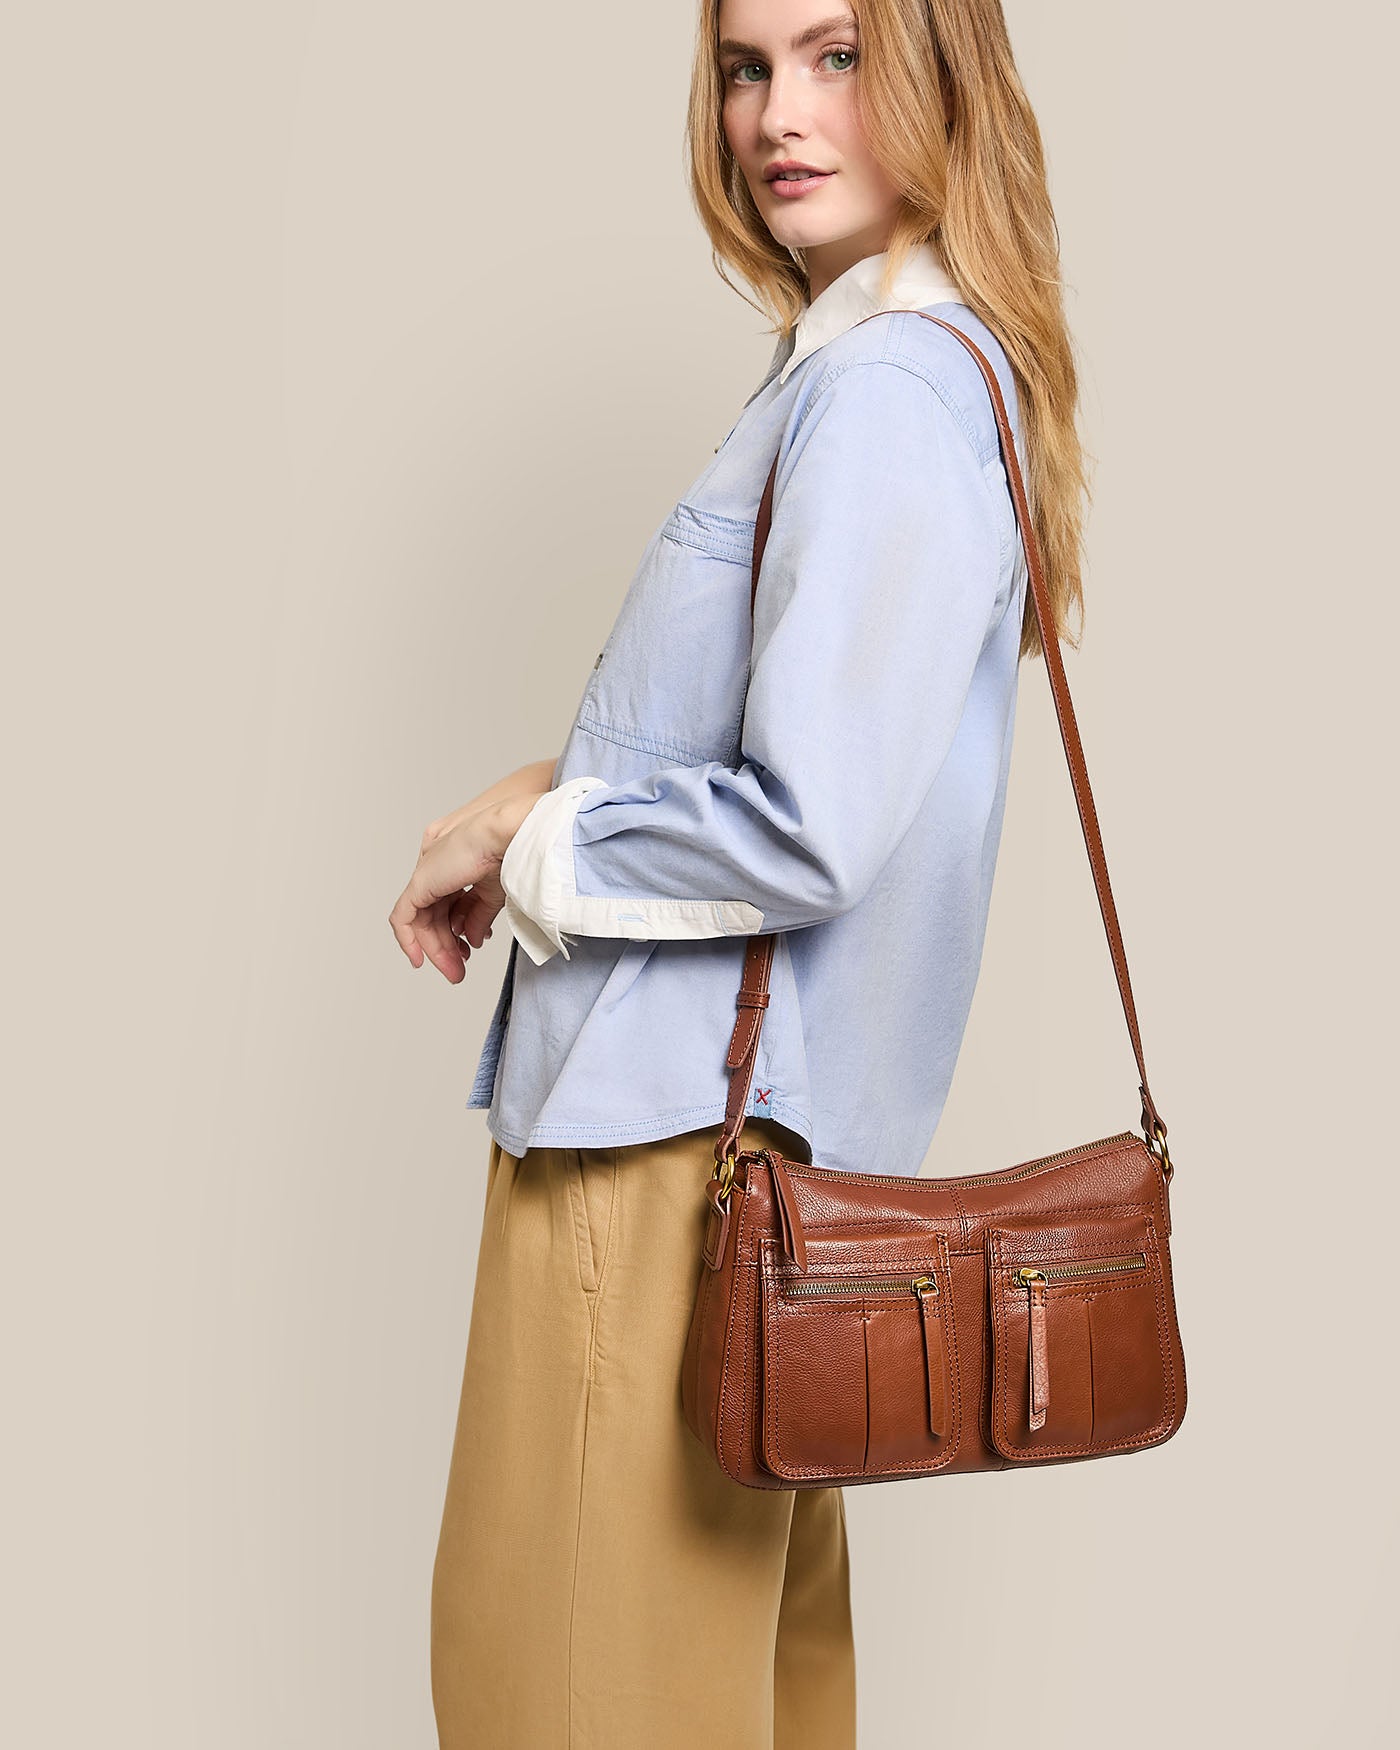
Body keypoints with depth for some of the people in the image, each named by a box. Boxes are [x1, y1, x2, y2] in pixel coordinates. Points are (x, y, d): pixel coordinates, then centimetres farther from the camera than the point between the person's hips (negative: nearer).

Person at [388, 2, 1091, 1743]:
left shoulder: (884, 388, -17)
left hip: (673, 1124, -10)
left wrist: (518, 843, -9)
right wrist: (559, 788, 7)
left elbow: (808, 827, -24)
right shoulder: (932, 360, 15)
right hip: (745, 1111, 10)